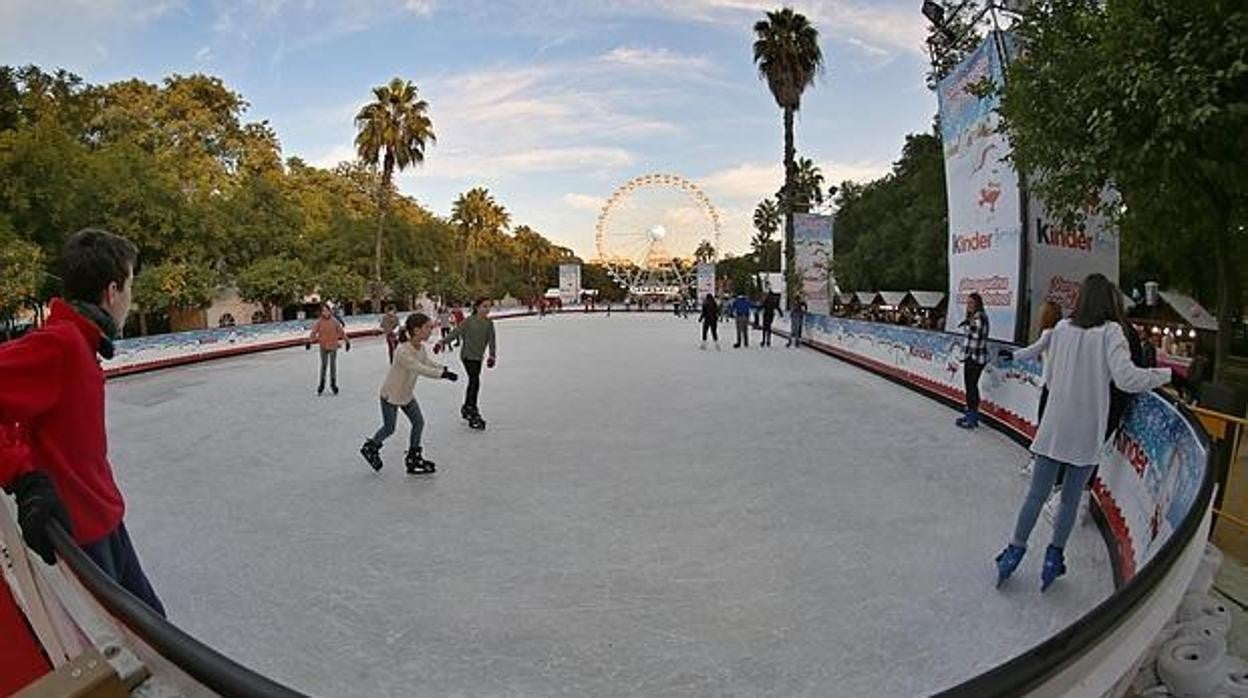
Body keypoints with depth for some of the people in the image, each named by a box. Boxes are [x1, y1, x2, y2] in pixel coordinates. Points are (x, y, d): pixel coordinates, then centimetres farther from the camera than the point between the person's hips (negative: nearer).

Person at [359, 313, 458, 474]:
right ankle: (370, 448, 38)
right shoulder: (403, 351, -35)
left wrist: (444, 369, -23)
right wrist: (442, 374, -49)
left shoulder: (422, 348, -8)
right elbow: (421, 369, -44)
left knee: (419, 422, 4)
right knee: (389, 428, 9)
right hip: (391, 395, -7)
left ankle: (413, 458, 18)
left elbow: (429, 363, -5)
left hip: (407, 394, 8)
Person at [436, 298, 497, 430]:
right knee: (475, 381, -15)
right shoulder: (469, 321, -11)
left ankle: (466, 408, 36)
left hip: (478, 357, 6)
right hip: (467, 355, -6)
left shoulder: (489, 323, 1)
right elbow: (456, 333, -14)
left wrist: (492, 355, -14)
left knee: (473, 382, 17)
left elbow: (491, 340, -3)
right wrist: (443, 342, -25)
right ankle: (473, 415, -10)